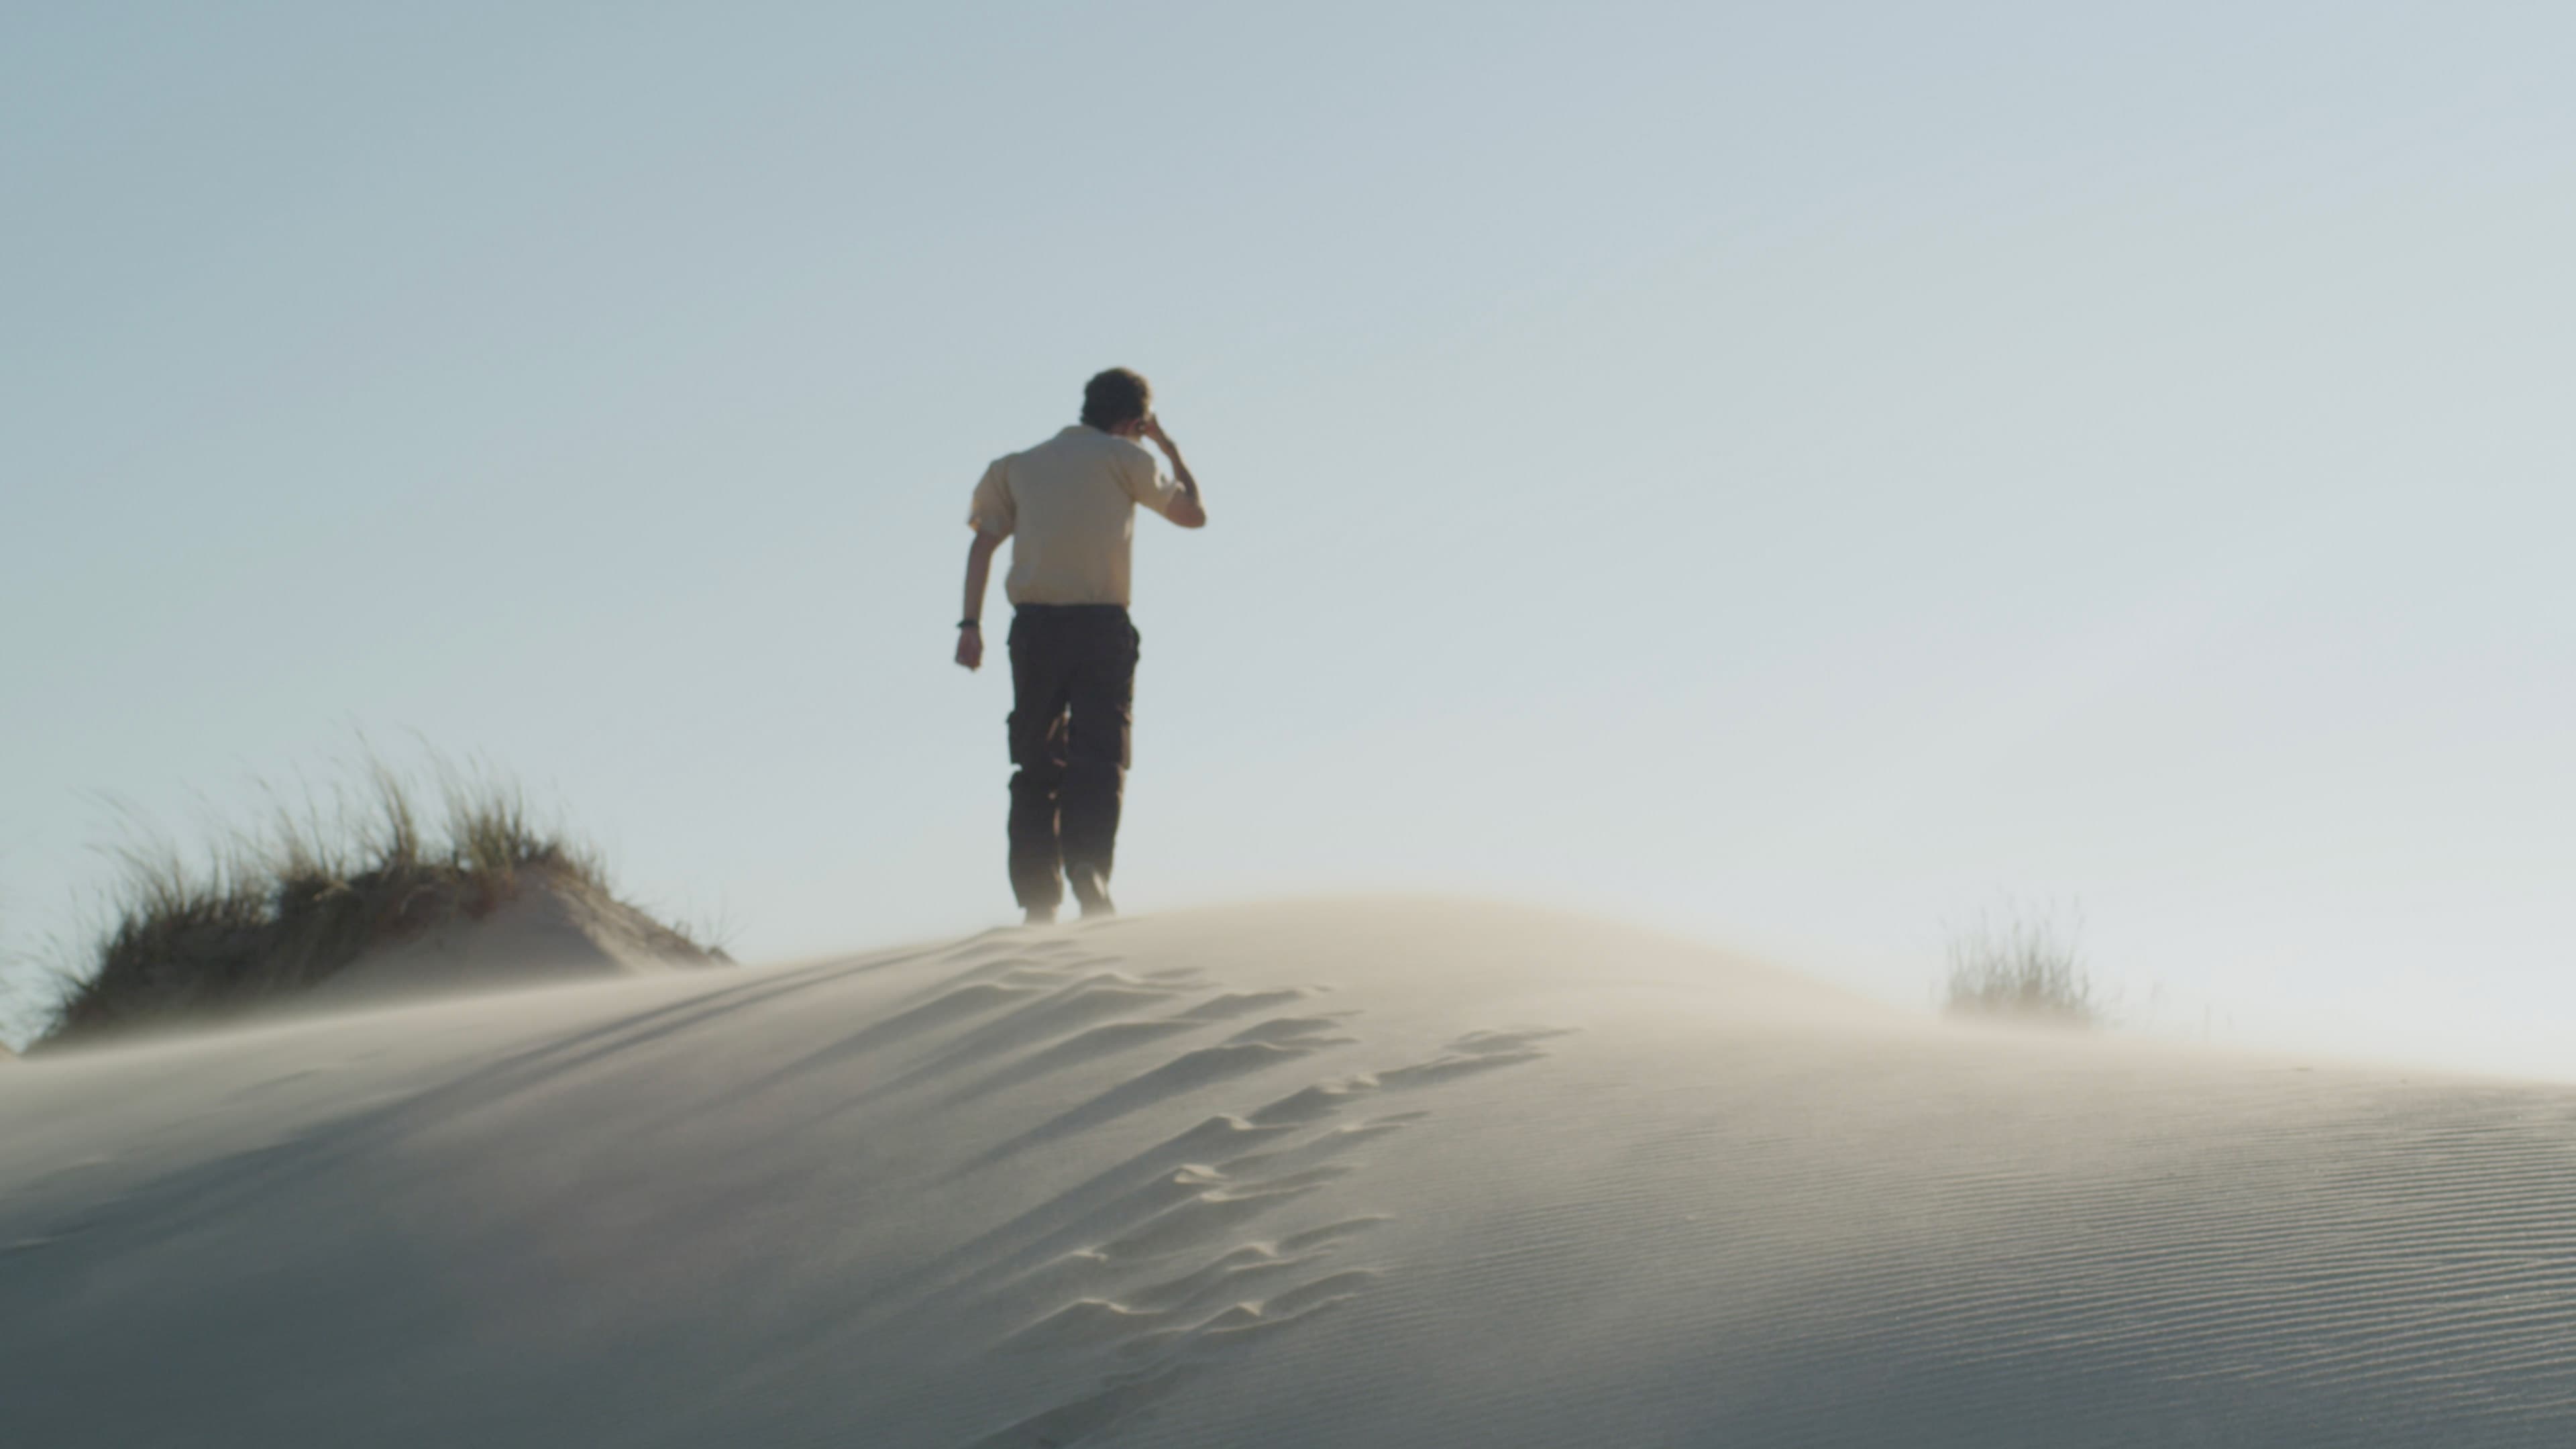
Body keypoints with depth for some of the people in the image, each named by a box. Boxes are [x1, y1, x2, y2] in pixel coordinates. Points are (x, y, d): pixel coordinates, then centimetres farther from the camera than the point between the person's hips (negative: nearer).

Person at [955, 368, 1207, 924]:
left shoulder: (1021, 465, 17)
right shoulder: (1124, 458, 6)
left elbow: (984, 540, 7)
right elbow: (1194, 514, 14)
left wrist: (972, 622, 3)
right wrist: (1169, 449, 27)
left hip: (1033, 627, 3)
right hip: (1101, 626, -3)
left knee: (1036, 762, 9)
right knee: (1097, 760, -6)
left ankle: (1036, 896, 2)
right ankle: (1088, 869, -27)